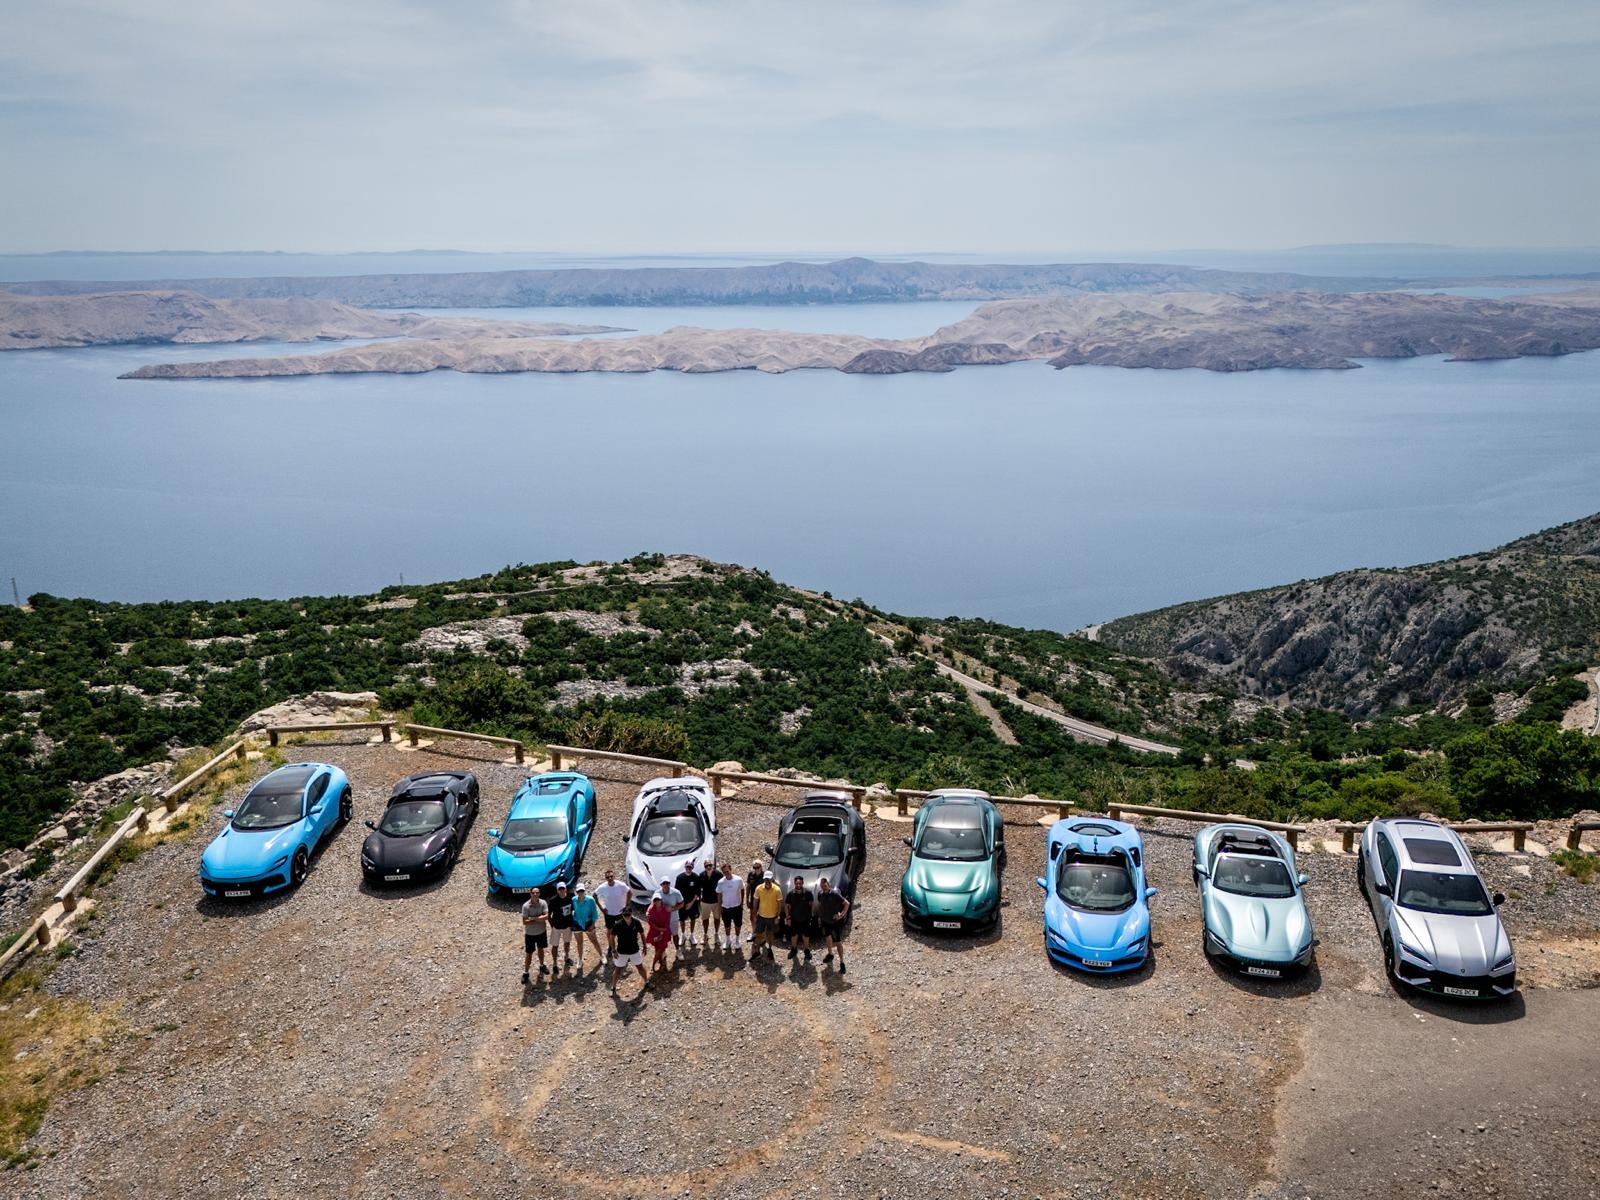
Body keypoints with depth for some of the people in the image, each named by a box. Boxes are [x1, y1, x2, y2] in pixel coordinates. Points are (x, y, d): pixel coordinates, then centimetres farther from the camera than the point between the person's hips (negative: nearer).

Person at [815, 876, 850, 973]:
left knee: (838, 942, -4)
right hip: (825, 921, 6)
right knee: (827, 937, 24)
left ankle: (842, 962, 4)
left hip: (836, 922, -6)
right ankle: (830, 954, 47)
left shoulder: (835, 894, -23)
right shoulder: (820, 894, -5)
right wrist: (819, 917, 12)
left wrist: (842, 915, -22)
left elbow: (847, 903, -18)